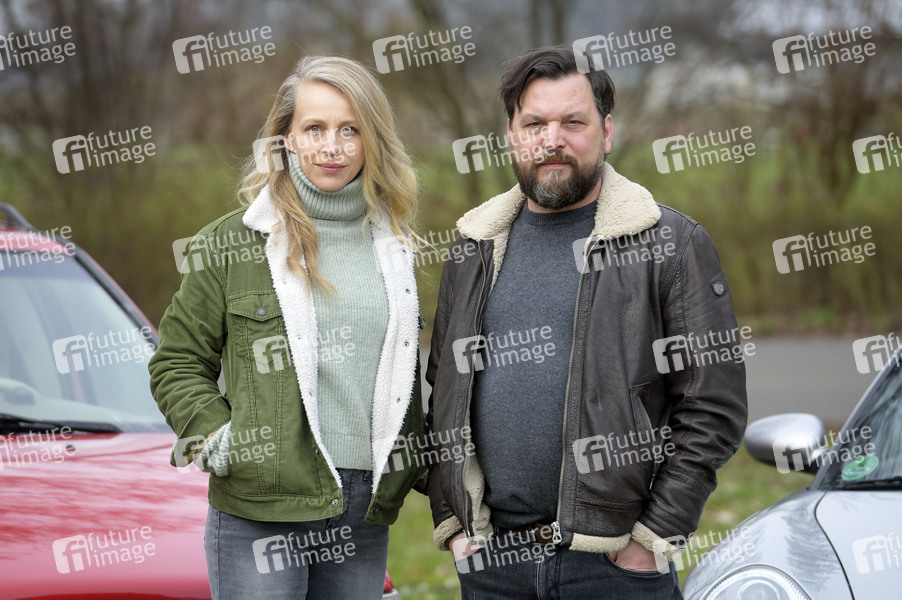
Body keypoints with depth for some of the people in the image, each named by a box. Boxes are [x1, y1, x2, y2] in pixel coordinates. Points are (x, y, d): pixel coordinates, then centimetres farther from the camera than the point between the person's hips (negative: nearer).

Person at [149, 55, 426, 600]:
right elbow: (177, 365, 3)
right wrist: (217, 442, -10)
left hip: (366, 514, 4)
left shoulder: (393, 245, 12)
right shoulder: (233, 243, -1)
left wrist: (419, 468, 14)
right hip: (260, 512, -4)